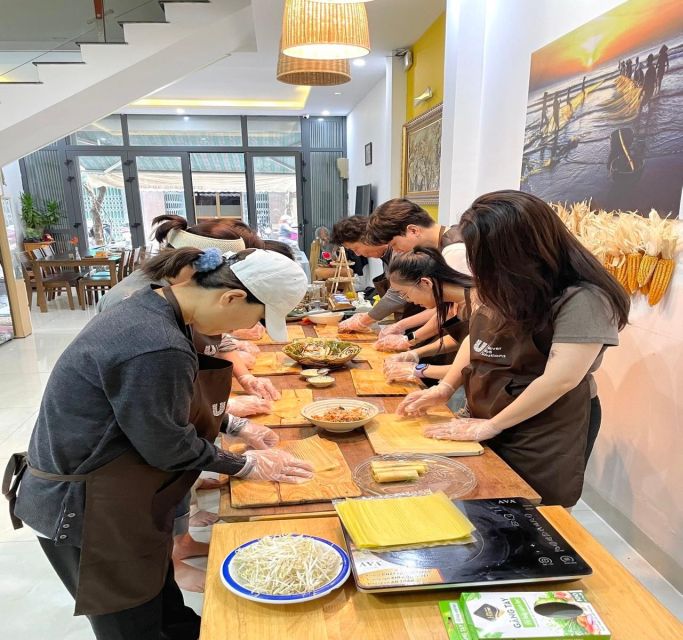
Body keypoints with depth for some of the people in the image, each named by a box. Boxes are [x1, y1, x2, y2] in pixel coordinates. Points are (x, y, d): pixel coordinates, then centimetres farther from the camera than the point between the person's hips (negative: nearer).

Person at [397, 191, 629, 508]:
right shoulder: (505, 287, 1)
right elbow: (477, 336, 13)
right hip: (485, 424, 6)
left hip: (544, 441, -6)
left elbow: (559, 380, -25)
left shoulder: (583, 299, -21)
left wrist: (490, 425, -18)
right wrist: (446, 387, 0)